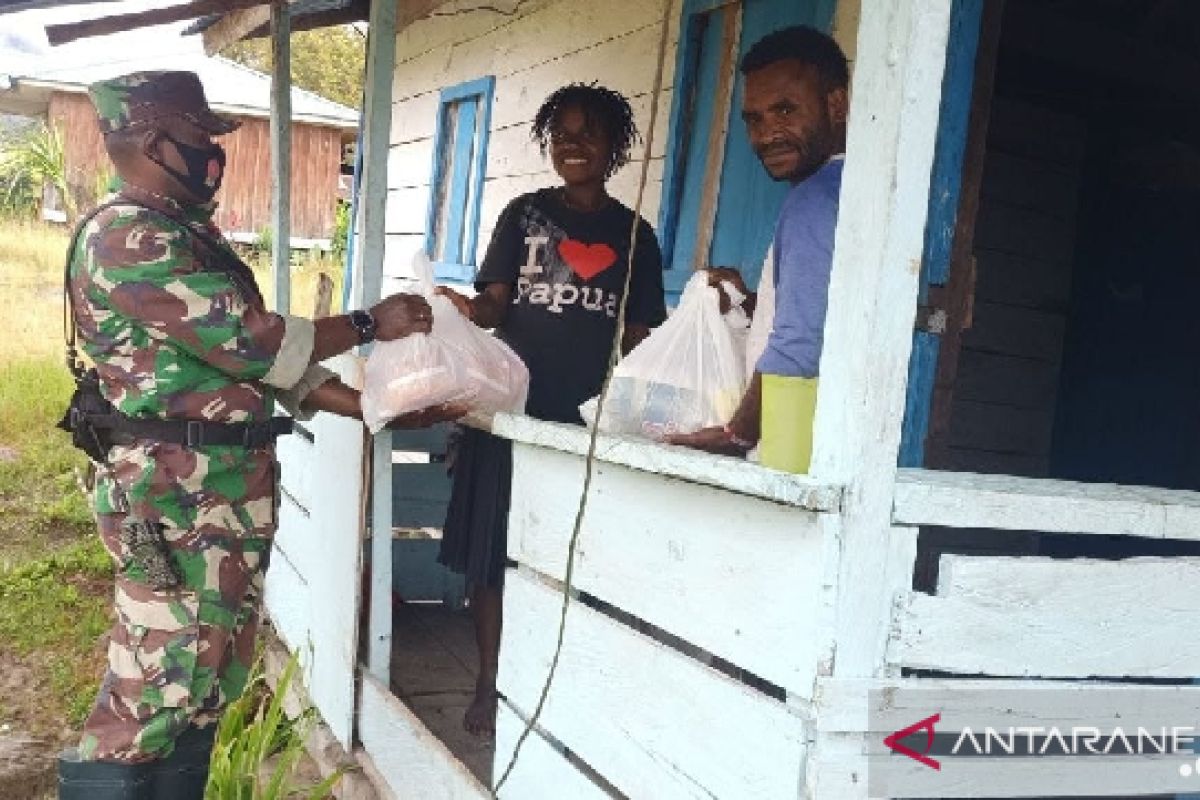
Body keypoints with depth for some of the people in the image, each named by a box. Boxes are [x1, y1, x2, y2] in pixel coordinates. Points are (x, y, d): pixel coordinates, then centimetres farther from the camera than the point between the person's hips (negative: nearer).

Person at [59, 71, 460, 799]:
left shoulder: (190, 236, 16)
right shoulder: (128, 237, -14)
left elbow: (266, 363, 15)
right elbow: (251, 342, -19)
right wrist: (370, 323, -7)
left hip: (226, 487, 10)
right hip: (177, 493, -10)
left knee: (206, 678, 15)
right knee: (158, 687, -4)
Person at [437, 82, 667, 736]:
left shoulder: (634, 236, 11)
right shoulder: (524, 215, 8)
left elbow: (639, 338, 11)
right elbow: (495, 305, -1)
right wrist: (470, 309, -23)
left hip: (592, 419, 1)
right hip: (513, 408, 0)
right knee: (491, 553, 2)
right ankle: (488, 687, 17)